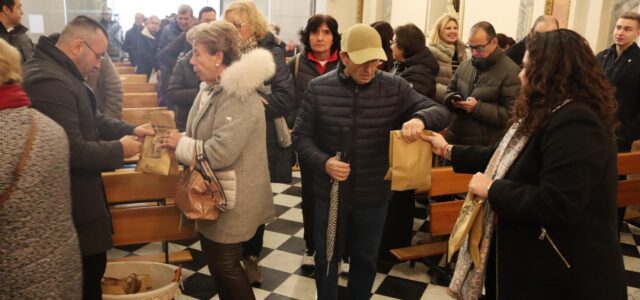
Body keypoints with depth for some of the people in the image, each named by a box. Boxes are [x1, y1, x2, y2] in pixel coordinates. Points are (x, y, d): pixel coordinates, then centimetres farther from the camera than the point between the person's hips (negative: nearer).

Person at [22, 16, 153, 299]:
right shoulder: (50, 82, -26)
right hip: (70, 205, -11)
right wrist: (118, 149, -15)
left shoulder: (63, 72, 10)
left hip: (74, 196, 11)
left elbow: (92, 120, 17)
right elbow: (73, 149, -28)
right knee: (86, 272, 5)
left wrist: (131, 129, 3)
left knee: (89, 268, 23)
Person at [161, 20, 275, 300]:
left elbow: (219, 153, -29)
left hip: (232, 199, -9)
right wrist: (178, 139, -1)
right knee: (216, 260, 20)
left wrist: (180, 143, -15)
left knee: (225, 265, 5)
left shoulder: (239, 96, -24)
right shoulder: (212, 88, 6)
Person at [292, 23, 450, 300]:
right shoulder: (319, 88, -9)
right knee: (326, 257, 19)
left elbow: (441, 112, -9)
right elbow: (301, 136, -4)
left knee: (365, 260, 21)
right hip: (330, 192, 0)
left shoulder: (394, 87, -10)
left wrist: (420, 118, -33)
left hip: (373, 195, 1)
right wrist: (323, 161, -23)